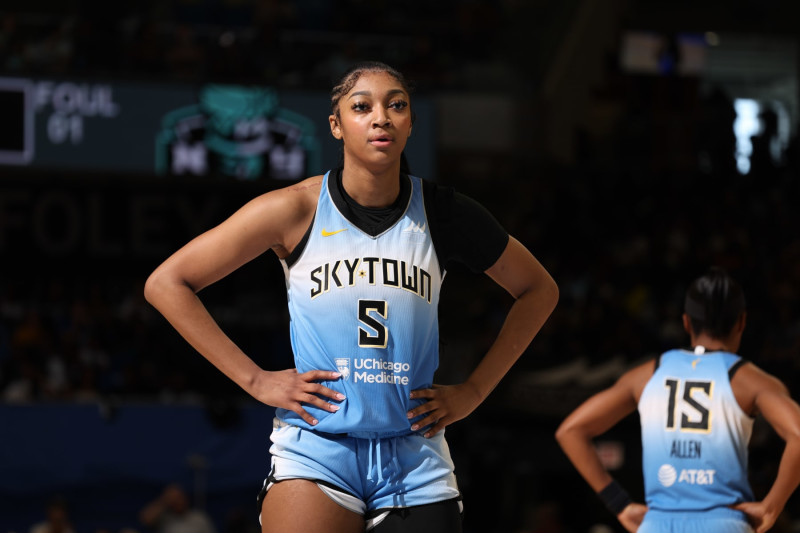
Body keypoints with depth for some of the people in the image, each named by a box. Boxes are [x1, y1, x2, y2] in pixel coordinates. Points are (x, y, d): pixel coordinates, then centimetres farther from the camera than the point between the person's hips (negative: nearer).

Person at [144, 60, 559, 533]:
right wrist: (254, 380, -4)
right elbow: (166, 284, 1)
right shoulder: (296, 210, -3)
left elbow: (539, 290, 17)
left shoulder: (444, 214, 2)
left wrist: (473, 391, 10)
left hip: (415, 461, 2)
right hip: (315, 454, -2)